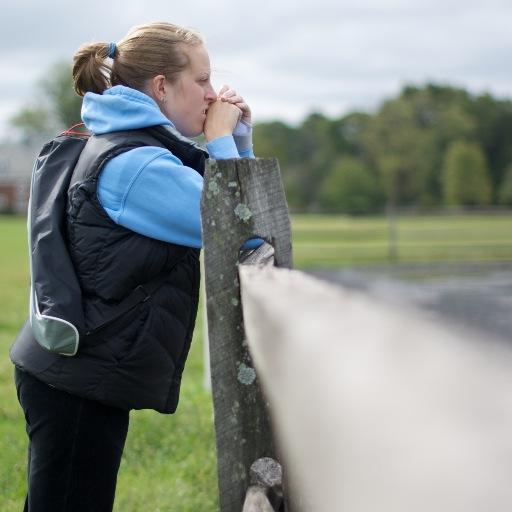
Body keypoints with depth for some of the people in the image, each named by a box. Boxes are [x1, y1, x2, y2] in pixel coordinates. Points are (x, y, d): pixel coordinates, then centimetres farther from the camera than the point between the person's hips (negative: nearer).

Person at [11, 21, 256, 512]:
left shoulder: (135, 150, 15)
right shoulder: (134, 163, -18)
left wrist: (239, 139, 9)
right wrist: (222, 139, -7)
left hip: (80, 373, 11)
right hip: (80, 383, -11)